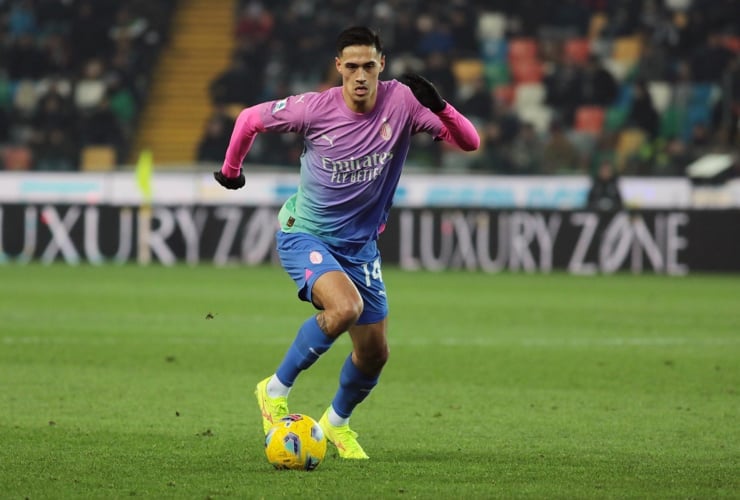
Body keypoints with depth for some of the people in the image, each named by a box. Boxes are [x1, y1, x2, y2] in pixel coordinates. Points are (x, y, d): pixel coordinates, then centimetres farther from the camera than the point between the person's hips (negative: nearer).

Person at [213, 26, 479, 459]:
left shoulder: (402, 102, -12)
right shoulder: (315, 109, -18)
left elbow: (469, 142, -14)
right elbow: (250, 119, -1)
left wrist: (438, 106, -32)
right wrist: (231, 169, 12)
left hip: (361, 245, 4)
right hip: (305, 234, -4)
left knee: (375, 352, 9)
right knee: (346, 306, -32)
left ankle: (337, 423, 39)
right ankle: (276, 390, -14)